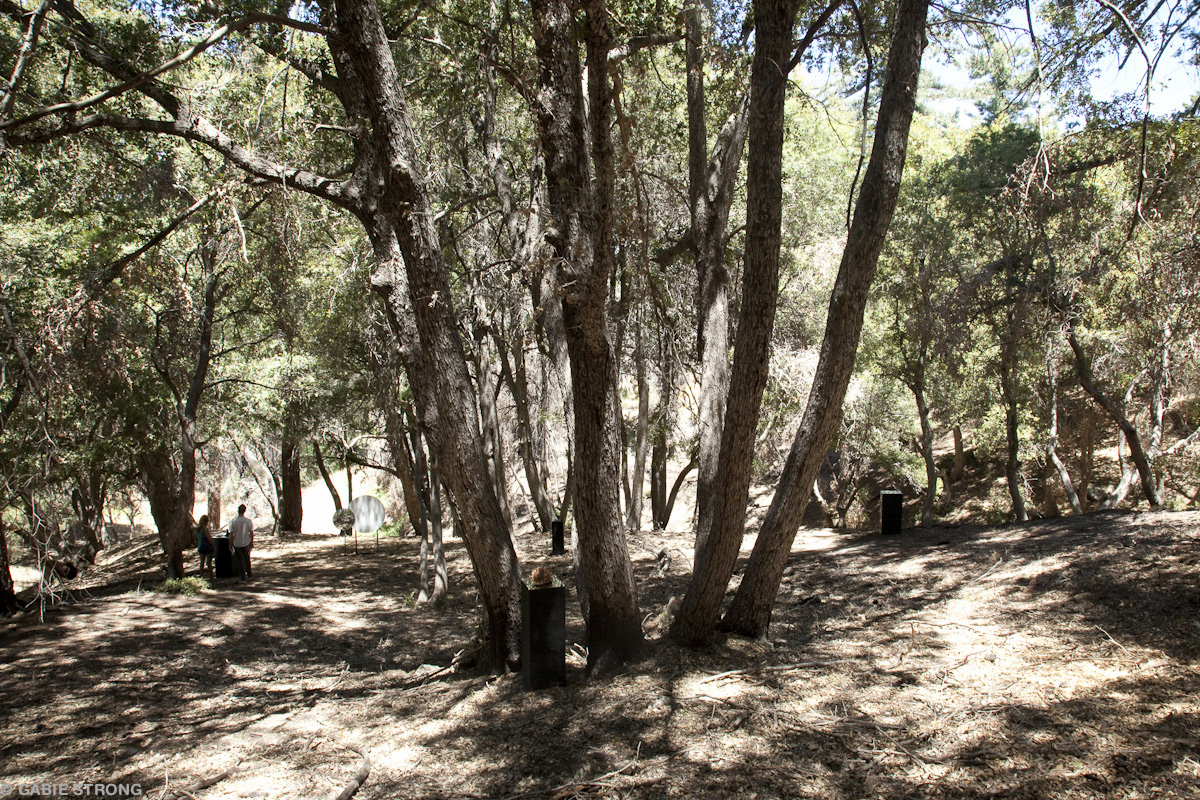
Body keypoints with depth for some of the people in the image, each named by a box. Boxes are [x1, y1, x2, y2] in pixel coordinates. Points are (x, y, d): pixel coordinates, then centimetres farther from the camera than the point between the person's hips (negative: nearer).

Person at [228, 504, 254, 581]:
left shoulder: (234, 521, -14)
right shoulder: (248, 520, -11)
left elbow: (231, 534, -11)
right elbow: (251, 532, -5)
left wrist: (230, 544, 0)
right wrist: (252, 542, 8)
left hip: (237, 544, -1)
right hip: (246, 543, 1)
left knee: (240, 559, 11)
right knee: (247, 558, 20)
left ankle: (243, 575, 14)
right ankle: (249, 574, 32)